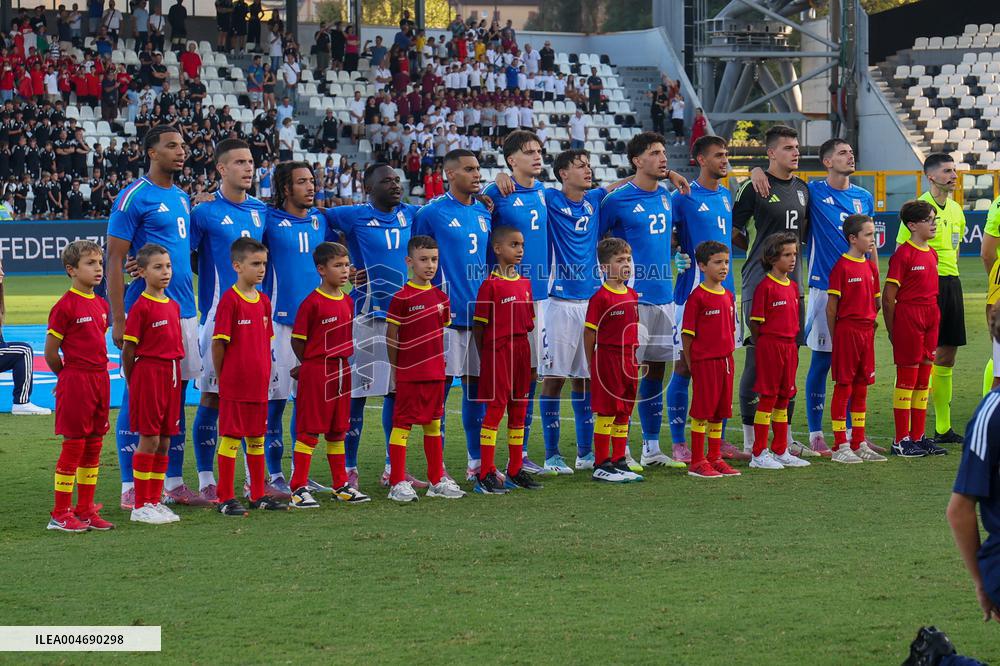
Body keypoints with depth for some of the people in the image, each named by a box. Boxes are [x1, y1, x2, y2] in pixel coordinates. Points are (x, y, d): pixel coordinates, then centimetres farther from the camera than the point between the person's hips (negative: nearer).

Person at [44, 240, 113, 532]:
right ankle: (61, 515, 2)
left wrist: (96, 372, 12)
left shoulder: (102, 305, 11)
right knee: (73, 445, -4)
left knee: (93, 446, 10)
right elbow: (50, 352, -9)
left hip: (100, 379, 7)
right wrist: (67, 376, 4)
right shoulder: (65, 305, -13)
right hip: (74, 384, -7)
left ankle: (85, 511, 18)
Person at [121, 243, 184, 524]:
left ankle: (155, 501, 16)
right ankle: (141, 506, 0)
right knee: (149, 440, -5)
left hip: (171, 374, 7)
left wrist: (174, 374, 13)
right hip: (148, 373, -7)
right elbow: (128, 350, -8)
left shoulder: (174, 306, 12)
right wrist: (133, 384, -5)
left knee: (164, 442, 9)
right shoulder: (141, 307, -10)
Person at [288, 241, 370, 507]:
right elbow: (297, 339, -9)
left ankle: (341, 485, 20)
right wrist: (313, 365, 1)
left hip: (341, 372, 7)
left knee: (338, 430, 13)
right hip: (315, 373, -7)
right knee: (309, 430, -4)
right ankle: (299, 488, -2)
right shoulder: (312, 303, -12)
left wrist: (338, 362, 10)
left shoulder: (348, 301, 9)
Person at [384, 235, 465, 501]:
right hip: (409, 374, -6)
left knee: (434, 424, 12)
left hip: (435, 373, 6)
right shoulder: (401, 298, -9)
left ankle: (437, 481, 19)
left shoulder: (440, 297, 9)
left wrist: (438, 361, 11)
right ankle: (397, 484, 0)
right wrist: (395, 369, -5)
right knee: (402, 424, -3)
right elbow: (391, 336, -6)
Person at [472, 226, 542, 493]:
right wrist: (483, 359, -7)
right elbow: (478, 326, -7)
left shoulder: (525, 283, 12)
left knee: (519, 409, 10)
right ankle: (485, 475, -4)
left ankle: (515, 471, 18)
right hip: (497, 351, -7)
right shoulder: (490, 285, -9)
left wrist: (529, 356, 13)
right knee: (495, 408, -6)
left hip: (521, 350, 7)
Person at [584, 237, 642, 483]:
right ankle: (601, 466, 1)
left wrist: (634, 360, 16)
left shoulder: (632, 295, 11)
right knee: (606, 413, -4)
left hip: (628, 359, 7)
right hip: (607, 358, -7)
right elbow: (589, 333, -9)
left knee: (624, 413, 11)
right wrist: (592, 365, -9)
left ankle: (620, 462, 18)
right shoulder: (600, 298, -11)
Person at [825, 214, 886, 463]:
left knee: (861, 388, 11)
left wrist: (870, 322, 8)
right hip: (846, 330, -7)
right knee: (844, 387, -3)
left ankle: (859, 444, 17)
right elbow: (831, 306, -10)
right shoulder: (841, 267, -11)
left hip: (866, 331, 7)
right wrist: (834, 338, -9)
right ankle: (840, 447, 1)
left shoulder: (870, 266, 11)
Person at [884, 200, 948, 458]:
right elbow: (888, 296, -12)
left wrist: (934, 320, 16)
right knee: (907, 380, -2)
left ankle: (917, 437, 17)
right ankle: (901, 441, 3)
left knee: (923, 380, 11)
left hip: (930, 317, 8)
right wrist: (892, 330, -10)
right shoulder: (903, 254, -12)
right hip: (907, 316, -8)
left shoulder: (932, 253, 13)